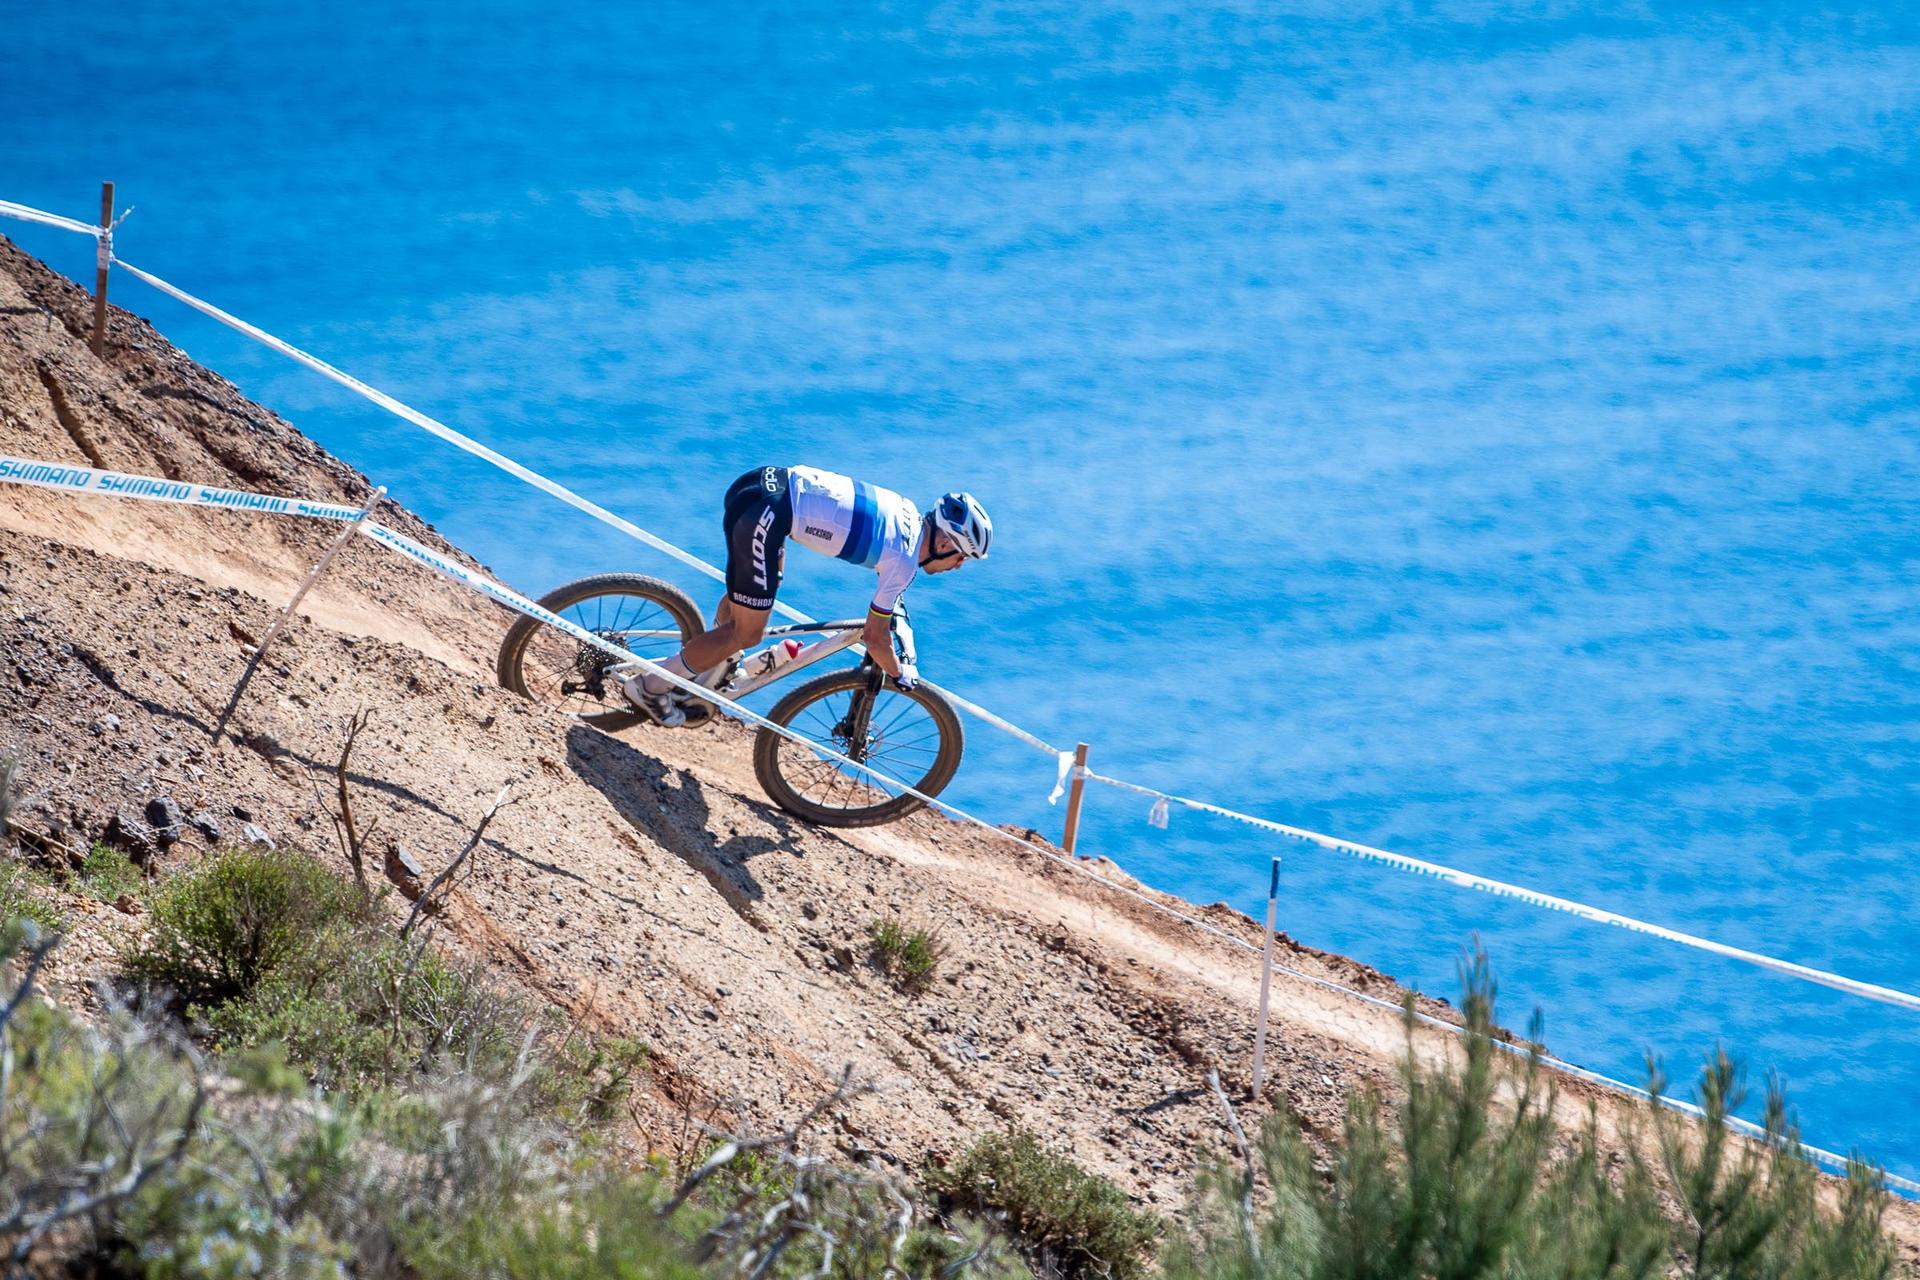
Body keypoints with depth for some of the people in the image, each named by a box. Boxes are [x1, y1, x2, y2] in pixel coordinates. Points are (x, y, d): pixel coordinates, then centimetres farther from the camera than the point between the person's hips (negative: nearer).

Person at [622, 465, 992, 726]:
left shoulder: (909, 511, 15)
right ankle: (649, 686, 11)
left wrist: (890, 606, 49)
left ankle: (698, 682, 41)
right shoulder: (905, 562, -7)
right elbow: (875, 637, 0)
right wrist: (900, 676, 18)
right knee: (746, 634, 1)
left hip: (771, 479, 9)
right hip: (765, 513, -9)